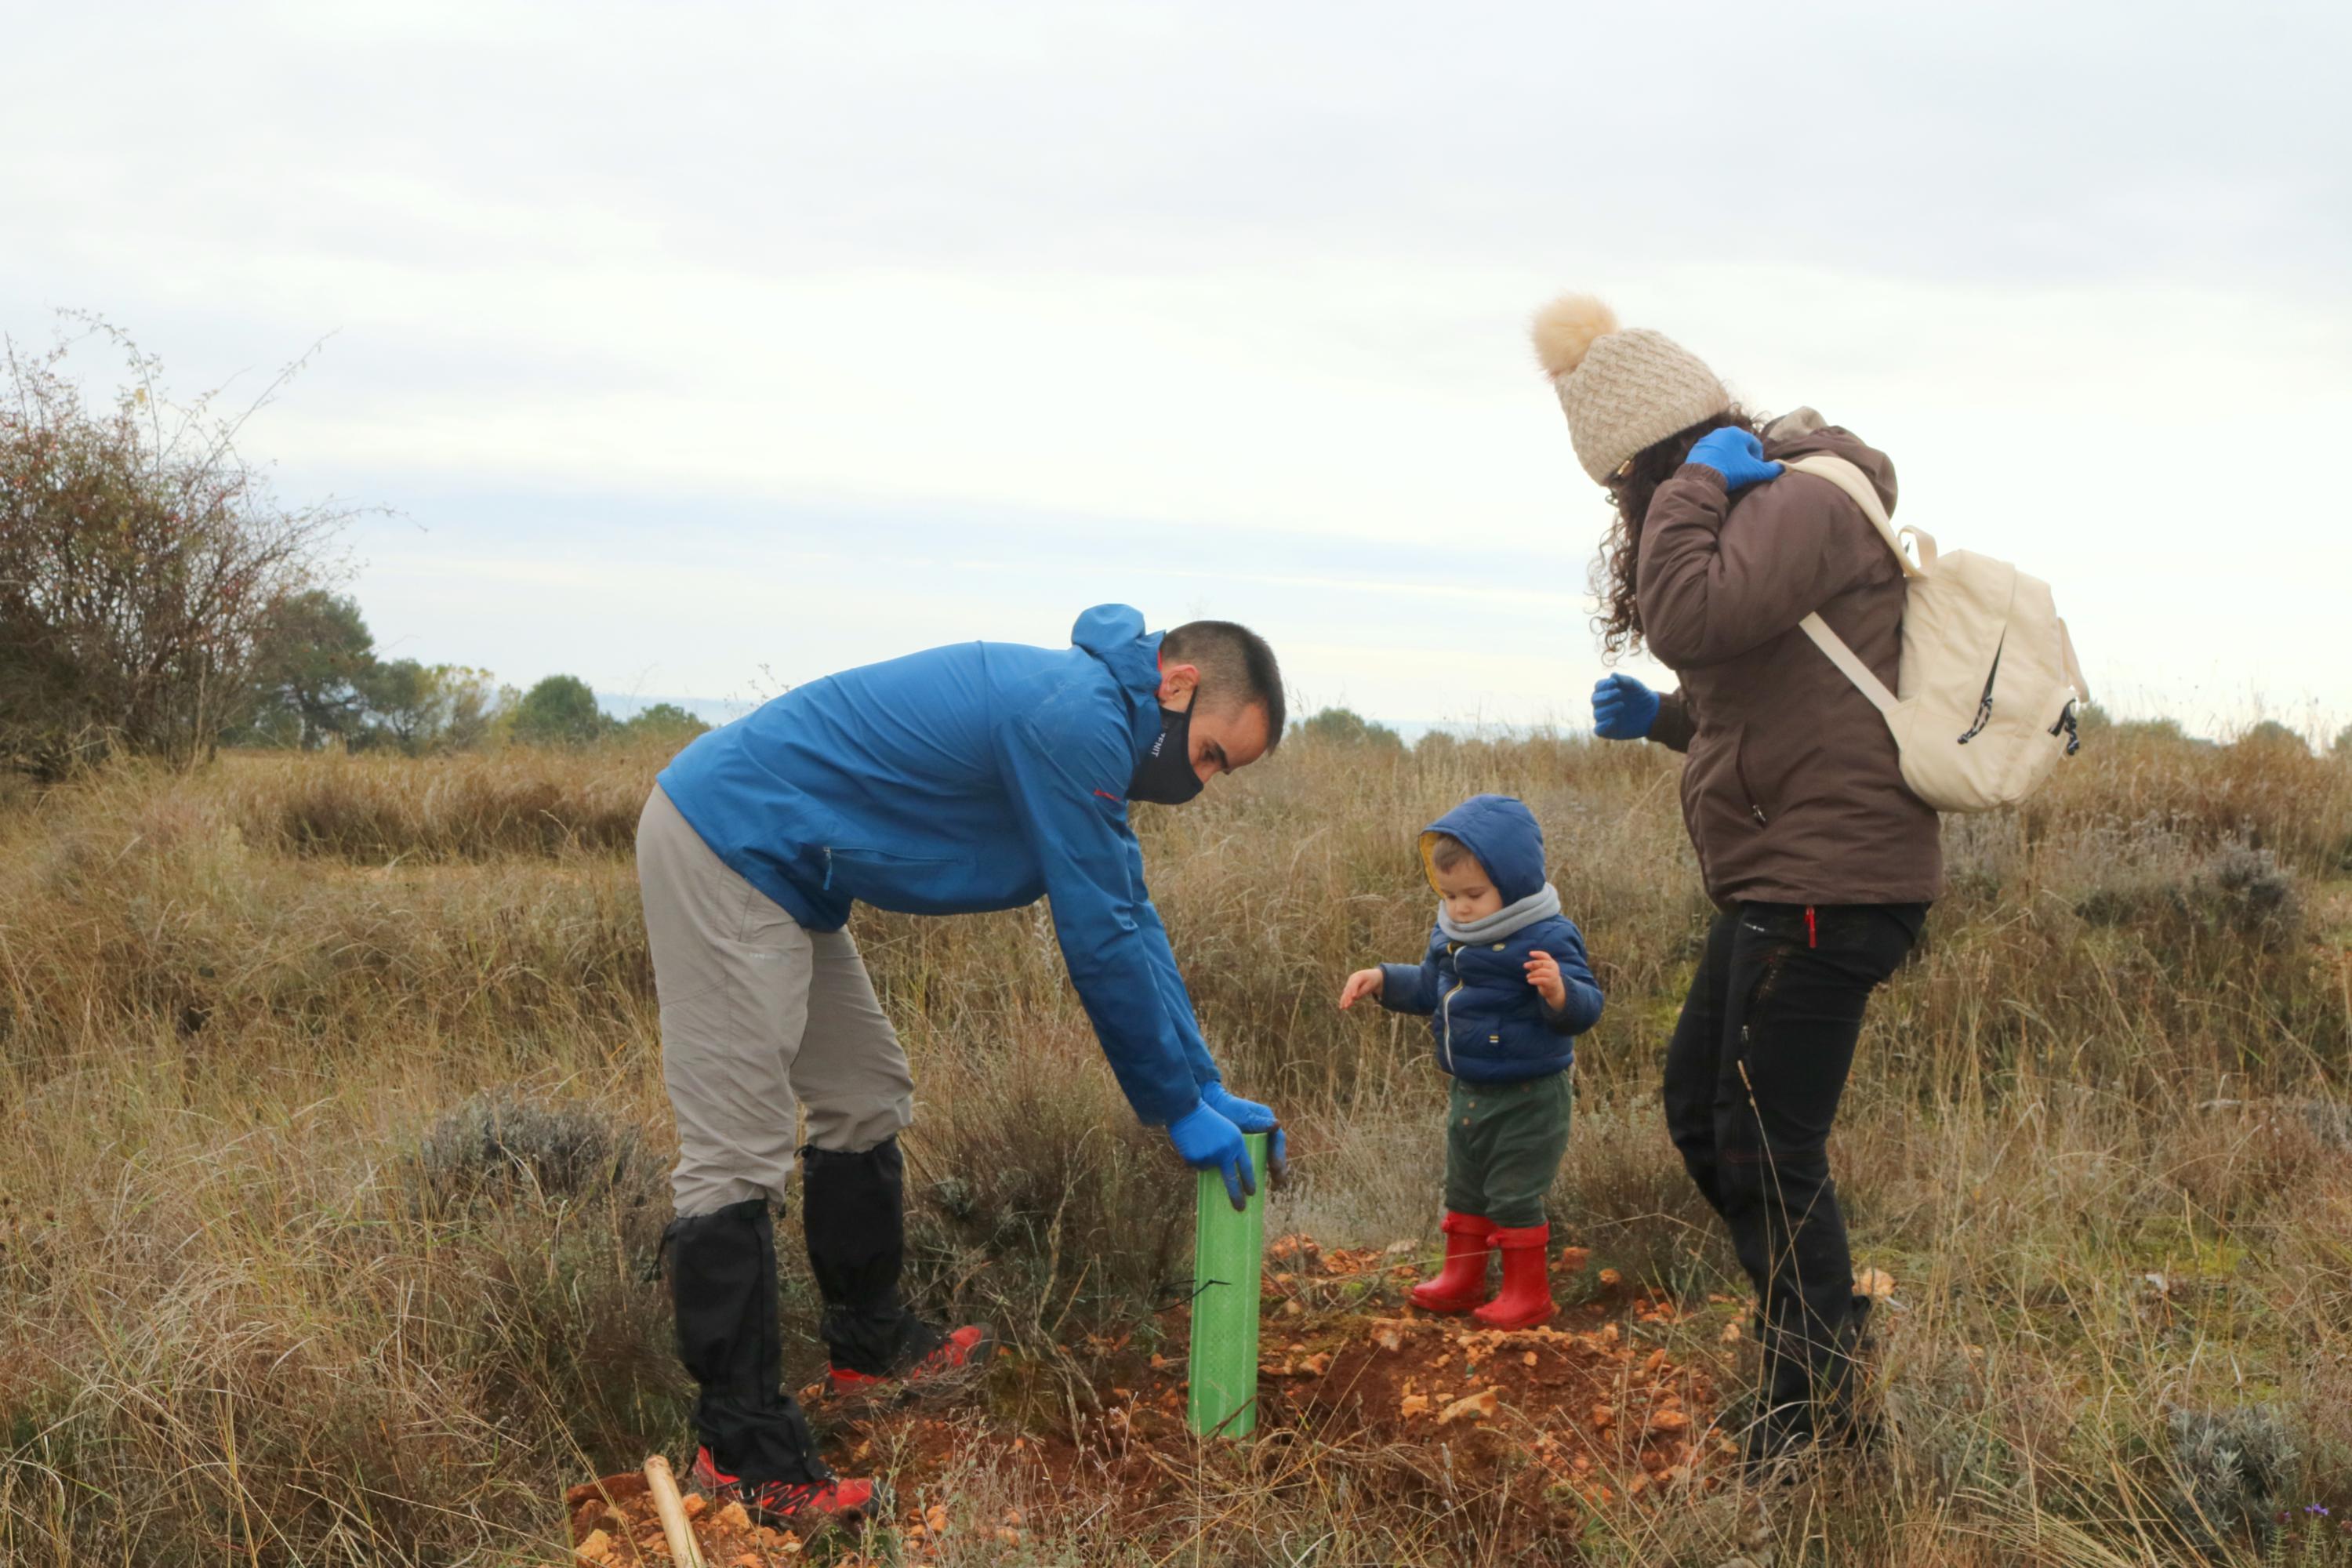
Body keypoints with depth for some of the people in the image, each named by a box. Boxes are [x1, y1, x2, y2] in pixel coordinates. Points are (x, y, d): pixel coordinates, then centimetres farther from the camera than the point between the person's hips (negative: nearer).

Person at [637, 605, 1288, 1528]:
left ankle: (870, 1345, 34)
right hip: (721, 843, -11)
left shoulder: (1092, 724, 12)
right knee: (738, 1156, -10)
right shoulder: (1074, 719, -21)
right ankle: (745, 1452, -5)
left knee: (864, 1098, 19)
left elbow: (1132, 920, 17)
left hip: (769, 865, 11)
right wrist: (1180, 1110, -7)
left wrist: (1208, 1087, 14)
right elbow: (1100, 941, -18)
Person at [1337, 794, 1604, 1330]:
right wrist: (1382, 980, 7)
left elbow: (1585, 1009, -24)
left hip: (1528, 1098, -8)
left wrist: (1560, 992, -45)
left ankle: (1529, 1292, 16)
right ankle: (1462, 1279, 36)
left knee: (1514, 1195, 0)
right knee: (1464, 1191, 20)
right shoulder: (1450, 937, 2)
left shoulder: (1547, 939, -22)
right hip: (1468, 1093, 8)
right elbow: (1429, 987, 20)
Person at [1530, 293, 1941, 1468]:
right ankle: (1835, 1330, 31)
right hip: (1778, 882, 11)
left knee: (1766, 1152, -5)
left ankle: (1814, 1434, 7)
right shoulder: (1763, 504, 17)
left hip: (1827, 881, -11)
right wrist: (1658, 719, 9)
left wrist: (1694, 485, -18)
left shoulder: (1804, 502, -15)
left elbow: (1688, 620, -32)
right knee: (1700, 1115, 18)